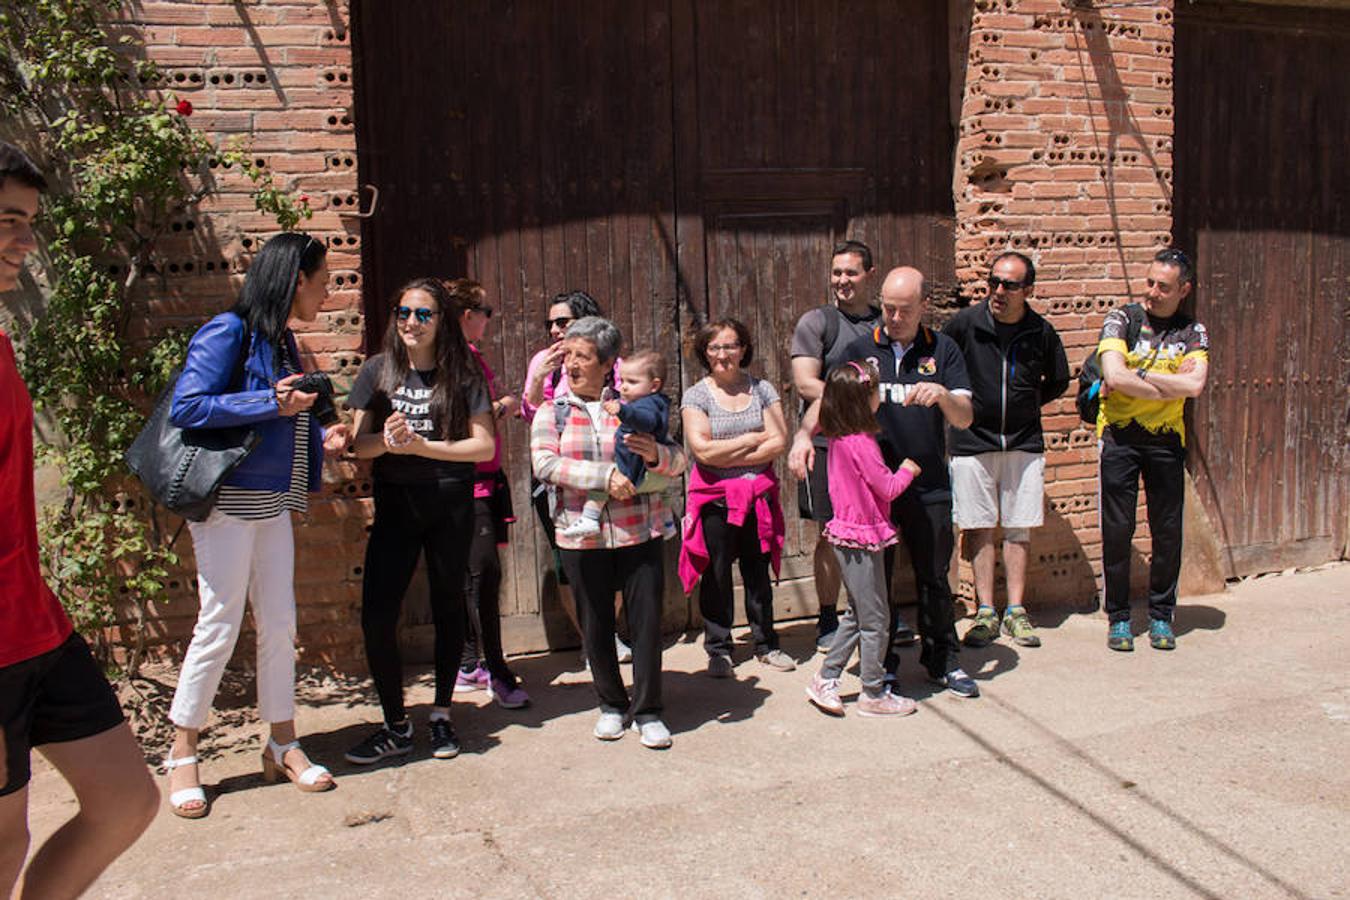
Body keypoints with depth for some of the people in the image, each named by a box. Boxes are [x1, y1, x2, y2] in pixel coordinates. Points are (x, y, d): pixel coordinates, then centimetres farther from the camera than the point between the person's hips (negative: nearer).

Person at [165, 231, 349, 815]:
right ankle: (182, 756, 14)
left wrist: (320, 439, 4)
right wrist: (271, 404, -21)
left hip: (272, 504, 8)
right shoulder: (228, 333, -11)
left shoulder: (282, 341, 13)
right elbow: (185, 407, -19)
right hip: (227, 502, -8)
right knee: (219, 627, -1)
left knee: (279, 626, 10)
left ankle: (283, 746, 21)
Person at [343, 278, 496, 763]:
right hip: (394, 504, 1)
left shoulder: (462, 374, -1)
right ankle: (395, 727, 8)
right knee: (377, 614, -7)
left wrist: (420, 445, -15)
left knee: (448, 607, 9)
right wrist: (387, 439, -19)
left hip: (450, 505, -1)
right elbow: (359, 444, 3)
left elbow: (484, 446, -6)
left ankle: (441, 715, 25)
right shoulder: (378, 370, 5)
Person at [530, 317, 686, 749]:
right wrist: (606, 475, -21)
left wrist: (656, 454, -21)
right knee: (595, 625, 11)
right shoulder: (552, 411, 5)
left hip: (639, 532, -1)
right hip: (582, 537, 1)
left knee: (647, 620, 1)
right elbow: (545, 464, -12)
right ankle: (612, 704, 30)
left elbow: (679, 460, 3)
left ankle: (647, 710, 17)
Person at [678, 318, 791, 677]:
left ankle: (765, 643, 26)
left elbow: (779, 442, -5)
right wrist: (754, 439, -8)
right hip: (715, 497, -2)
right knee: (717, 575, 5)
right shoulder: (696, 395, -3)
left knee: (758, 572, 12)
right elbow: (702, 450, -15)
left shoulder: (762, 389, 4)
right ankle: (718, 650, 17)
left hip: (758, 495, 2)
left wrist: (728, 457, -12)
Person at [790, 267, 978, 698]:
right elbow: (827, 400, -2)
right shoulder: (861, 350, 4)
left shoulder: (943, 350, 4)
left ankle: (943, 660, 26)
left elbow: (964, 418, -2)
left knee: (934, 578, 10)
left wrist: (942, 395, -23)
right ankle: (882, 664, 22)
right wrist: (803, 434, -21)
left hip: (929, 487, 0)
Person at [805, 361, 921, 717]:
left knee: (857, 614, 20)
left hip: (846, 534, 9)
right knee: (875, 619, 3)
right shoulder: (861, 443, -21)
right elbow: (888, 488, -14)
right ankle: (873, 694, 14)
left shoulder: (838, 440, 6)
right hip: (863, 538, -9)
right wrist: (908, 470, 2)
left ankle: (825, 681, 23)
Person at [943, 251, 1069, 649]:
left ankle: (1016, 611, 15)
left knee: (1019, 528, 6)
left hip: (1024, 442, 2)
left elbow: (1058, 381, 16)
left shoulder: (1041, 332, -1)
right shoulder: (965, 323, -7)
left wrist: (1026, 405, 8)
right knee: (979, 528, 1)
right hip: (973, 442, -1)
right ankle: (985, 612, 9)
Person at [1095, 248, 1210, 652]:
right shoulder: (1121, 320, -1)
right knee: (1117, 531, 0)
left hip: (1166, 440, 2)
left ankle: (1161, 615, 19)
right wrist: (1171, 383, -11)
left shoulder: (1193, 332, 5)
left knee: (1168, 531, 5)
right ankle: (1119, 617, 13)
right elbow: (1114, 377, -17)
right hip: (1119, 437, -2)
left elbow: (1194, 384, -13)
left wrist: (1138, 374, -12)